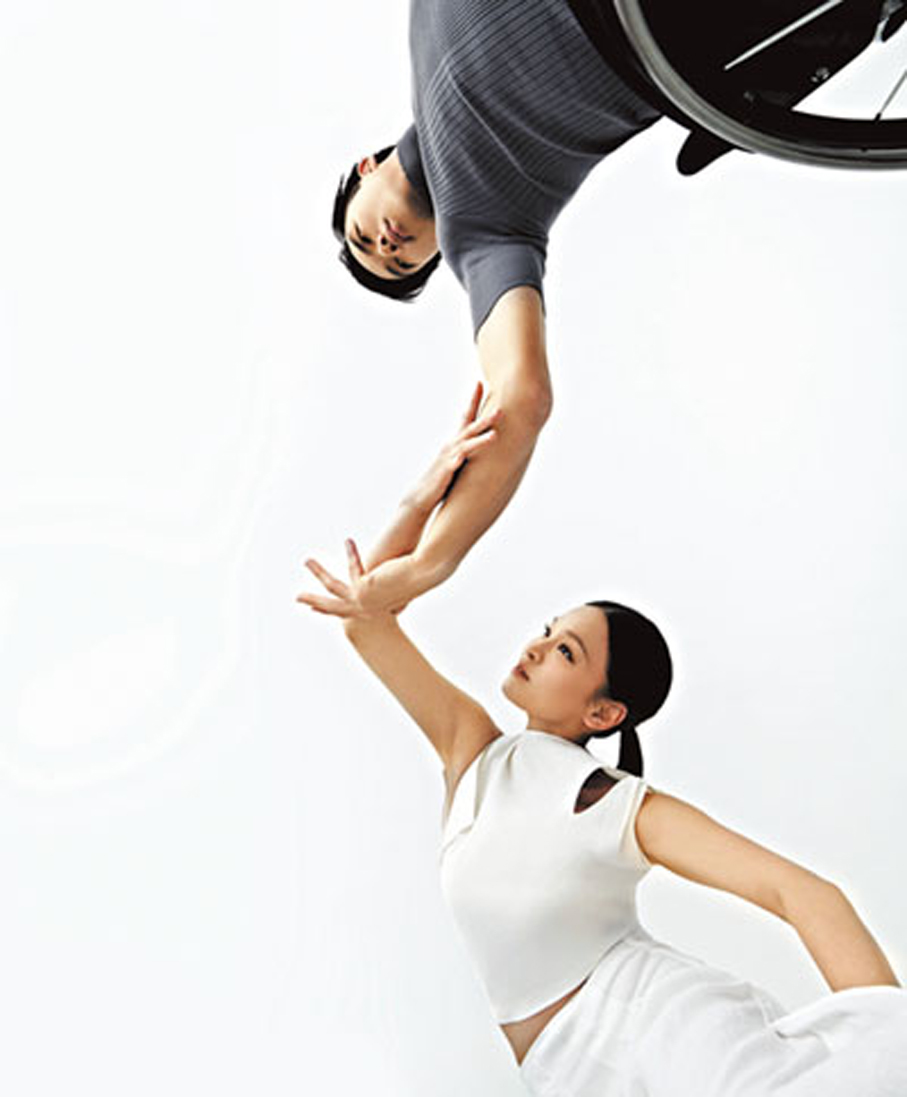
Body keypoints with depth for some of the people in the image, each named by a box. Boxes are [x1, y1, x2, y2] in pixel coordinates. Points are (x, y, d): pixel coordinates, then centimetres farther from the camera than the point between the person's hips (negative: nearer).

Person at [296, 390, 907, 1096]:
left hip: (662, 1015, -6)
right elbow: (365, 614, 3)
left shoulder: (630, 810, -10)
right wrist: (429, 492, -8)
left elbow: (806, 893, -19)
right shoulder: (472, 748, 4)